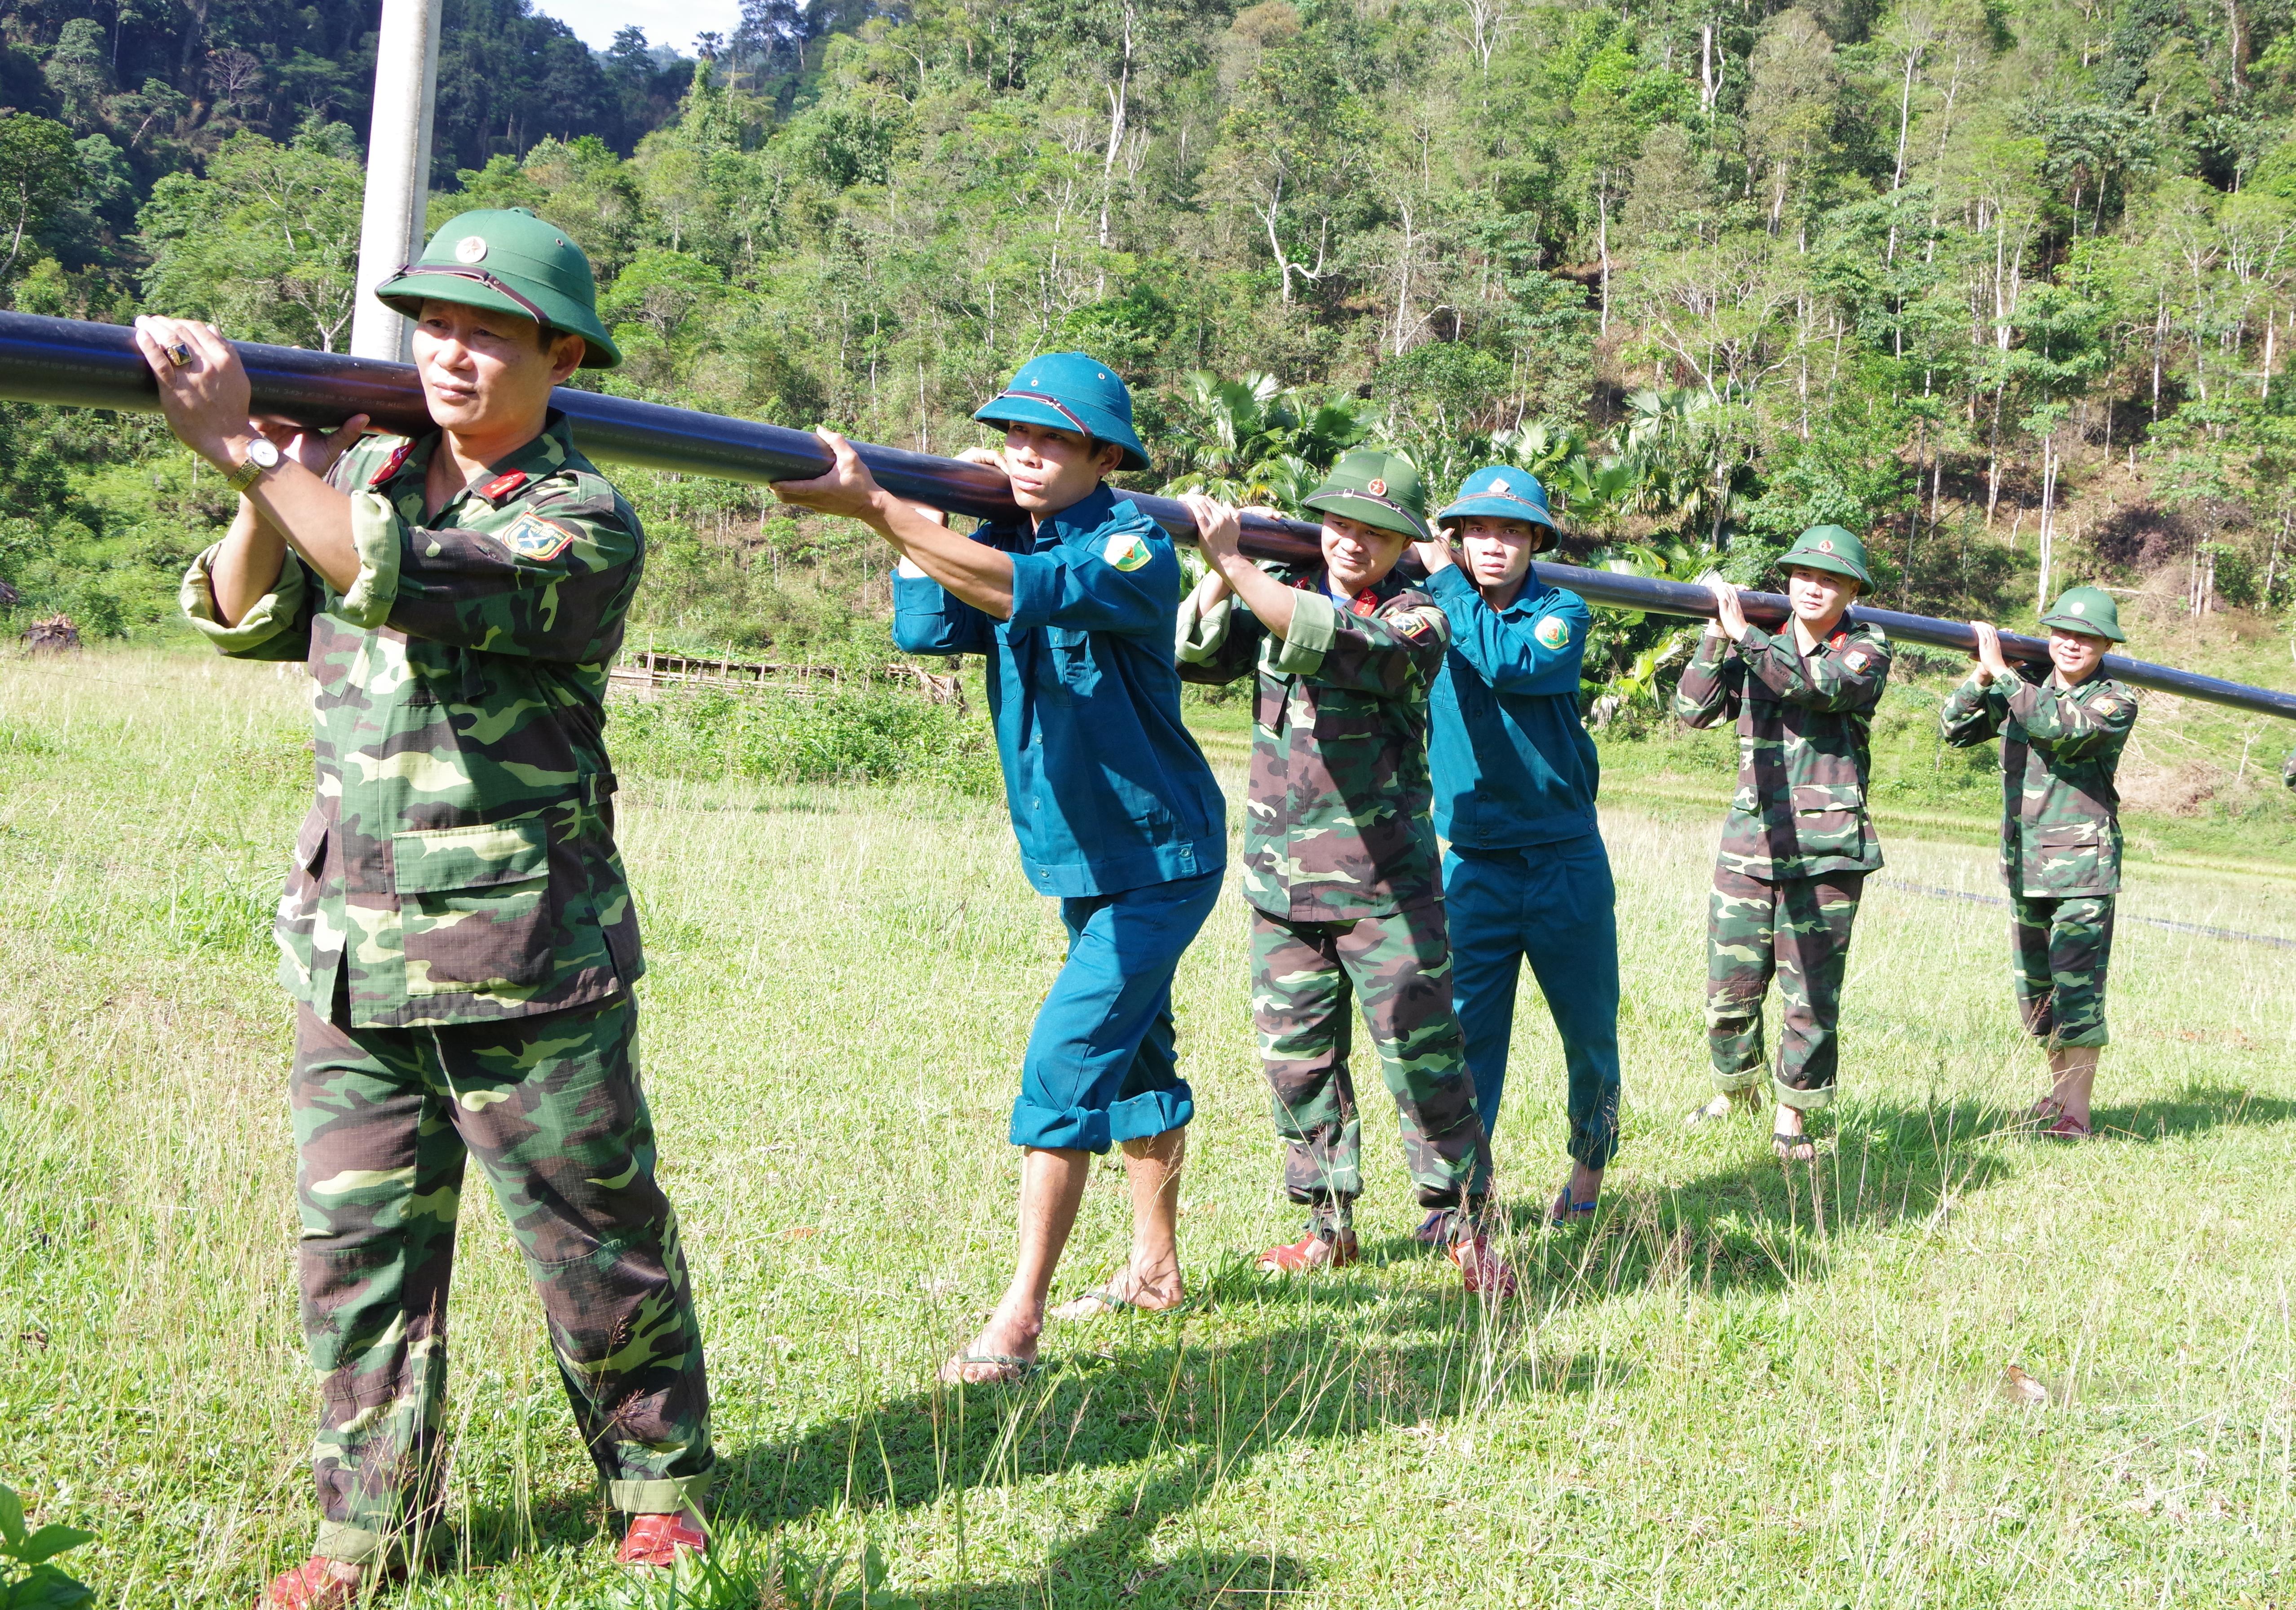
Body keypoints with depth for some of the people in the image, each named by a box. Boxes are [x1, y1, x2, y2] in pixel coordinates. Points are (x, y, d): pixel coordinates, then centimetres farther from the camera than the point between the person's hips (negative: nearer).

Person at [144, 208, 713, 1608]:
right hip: (353, 954, 5)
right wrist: (265, 491, -8)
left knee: (598, 1243, 7)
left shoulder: (586, 526, -11)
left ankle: (664, 1485, 26)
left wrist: (244, 447, -29)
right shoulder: (363, 469, 10)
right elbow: (245, 619, 10)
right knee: (357, 1254, 9)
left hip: (529, 965, -5)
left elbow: (421, 584, -27)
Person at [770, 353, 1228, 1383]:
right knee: (1133, 1061, 19)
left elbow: (1034, 592, -39)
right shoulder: (1005, 539, 4)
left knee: (1065, 1065, -15)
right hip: (1081, 860, 8)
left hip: (1159, 860, -8)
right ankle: (1155, 1269, 34)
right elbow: (926, 628, -10)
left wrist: (876, 508, -45)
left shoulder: (1132, 547, -20)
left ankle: (1018, 1323, -12)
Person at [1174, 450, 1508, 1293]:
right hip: (1280, 877, 5)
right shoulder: (1282, 594, 8)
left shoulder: (1414, 620, -7)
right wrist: (1218, 572, -15)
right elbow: (1193, 655, 0)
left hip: (1384, 883, -4)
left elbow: (1338, 649, -26)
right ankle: (1329, 1224, 21)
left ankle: (1465, 1225, 11)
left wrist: (1237, 564, -30)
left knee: (1422, 1053, -2)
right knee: (1296, 1055, 9)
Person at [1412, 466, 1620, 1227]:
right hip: (1472, 862, 1)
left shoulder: (1563, 612, -2)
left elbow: (1509, 663, -22)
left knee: (1588, 1027, 10)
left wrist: (1444, 578, -15)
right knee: (1464, 1023, -5)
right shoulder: (1429, 615, 5)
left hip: (1565, 858, -1)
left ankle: (1589, 1166, 31)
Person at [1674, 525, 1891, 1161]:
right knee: (1730, 989, 4)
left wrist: (1745, 632, -19)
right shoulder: (1760, 646, 12)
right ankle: (1734, 1091, 27)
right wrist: (1716, 639, -8)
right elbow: (1693, 710, 4)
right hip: (1750, 841, 3)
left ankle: (1791, 1118, 14)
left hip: (1826, 851, -3)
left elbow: (1821, 686, -19)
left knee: (1811, 996, 0)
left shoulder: (1866, 647, 2)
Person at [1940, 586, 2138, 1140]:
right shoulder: (2024, 687, 9)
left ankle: (2077, 1110, -8)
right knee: (2034, 986, 12)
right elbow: (1956, 729, 6)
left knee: (2077, 984, -10)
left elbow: (2060, 729, -24)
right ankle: (2059, 1091, 25)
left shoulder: (2115, 702, -6)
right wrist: (1982, 674, -10)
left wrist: (2003, 672, -21)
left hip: (2084, 865, -6)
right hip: (2024, 864, 6)